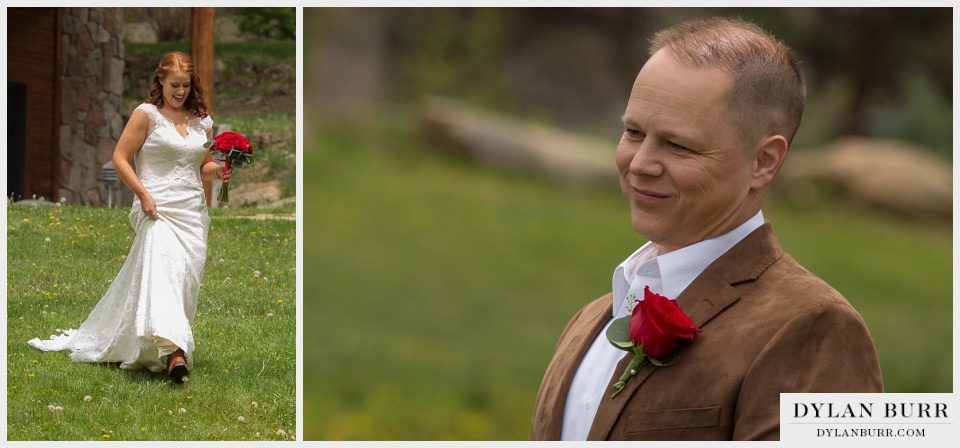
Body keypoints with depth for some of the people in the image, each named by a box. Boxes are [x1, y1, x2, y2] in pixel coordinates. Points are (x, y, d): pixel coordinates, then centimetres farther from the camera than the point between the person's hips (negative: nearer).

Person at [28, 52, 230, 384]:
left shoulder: (202, 122, 16)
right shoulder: (147, 115, 0)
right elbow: (120, 159, -2)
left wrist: (220, 171, 1)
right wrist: (143, 195, -12)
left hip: (193, 212, 6)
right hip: (157, 208, -6)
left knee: (186, 279, 3)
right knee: (161, 270, -23)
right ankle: (174, 351, -39)